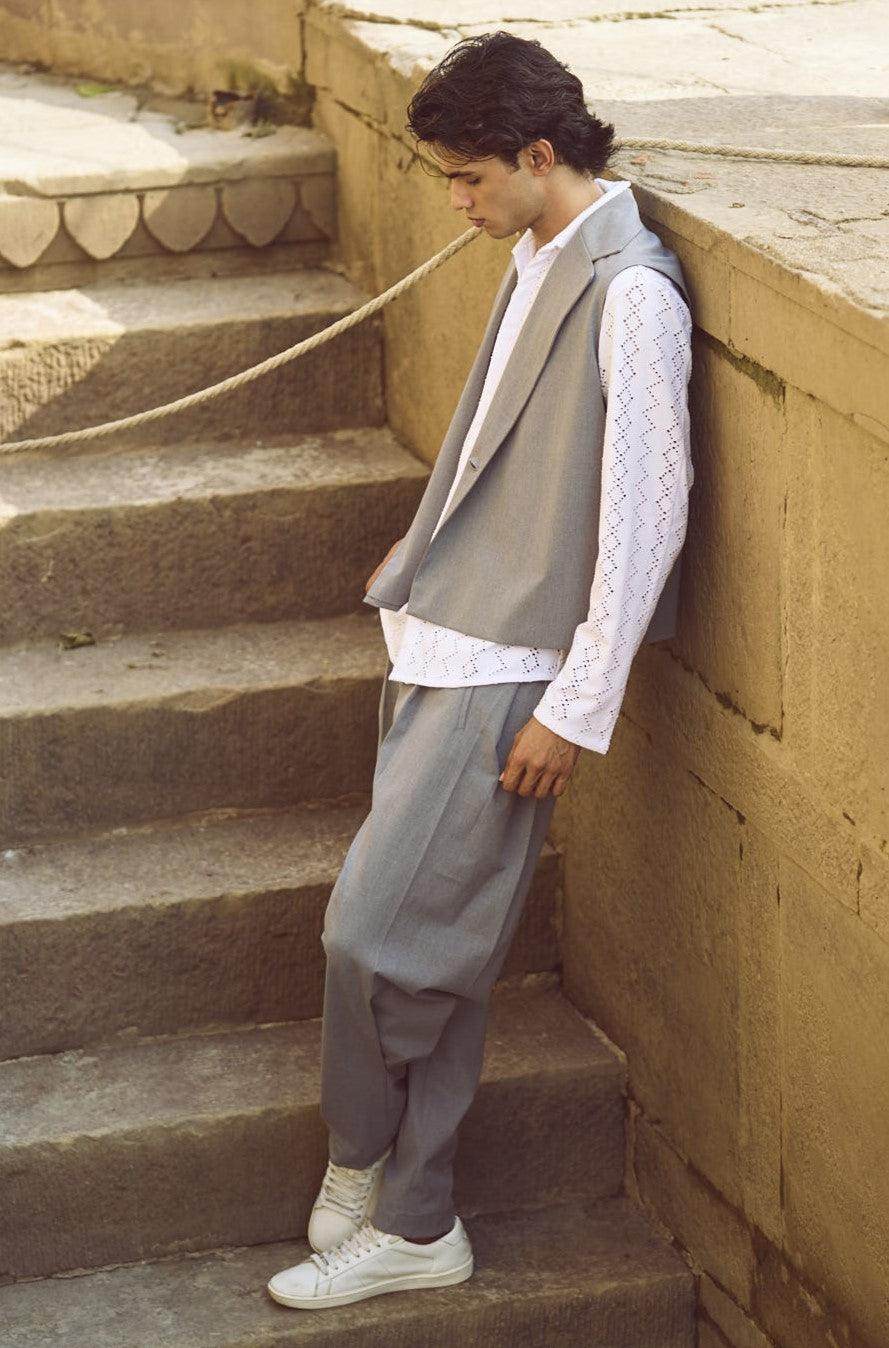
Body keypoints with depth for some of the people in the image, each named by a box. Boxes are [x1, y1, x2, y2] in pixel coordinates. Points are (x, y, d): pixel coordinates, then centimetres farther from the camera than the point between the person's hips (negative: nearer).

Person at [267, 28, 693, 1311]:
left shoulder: (630, 292, -18)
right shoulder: (540, 261, 10)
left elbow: (647, 511, -19)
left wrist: (576, 708, -18)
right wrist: (426, 558, 25)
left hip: (508, 669, -9)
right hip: (447, 641, 9)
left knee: (380, 931, -5)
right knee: (437, 940, 11)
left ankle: (365, 1171, 19)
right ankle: (411, 1220, 20)